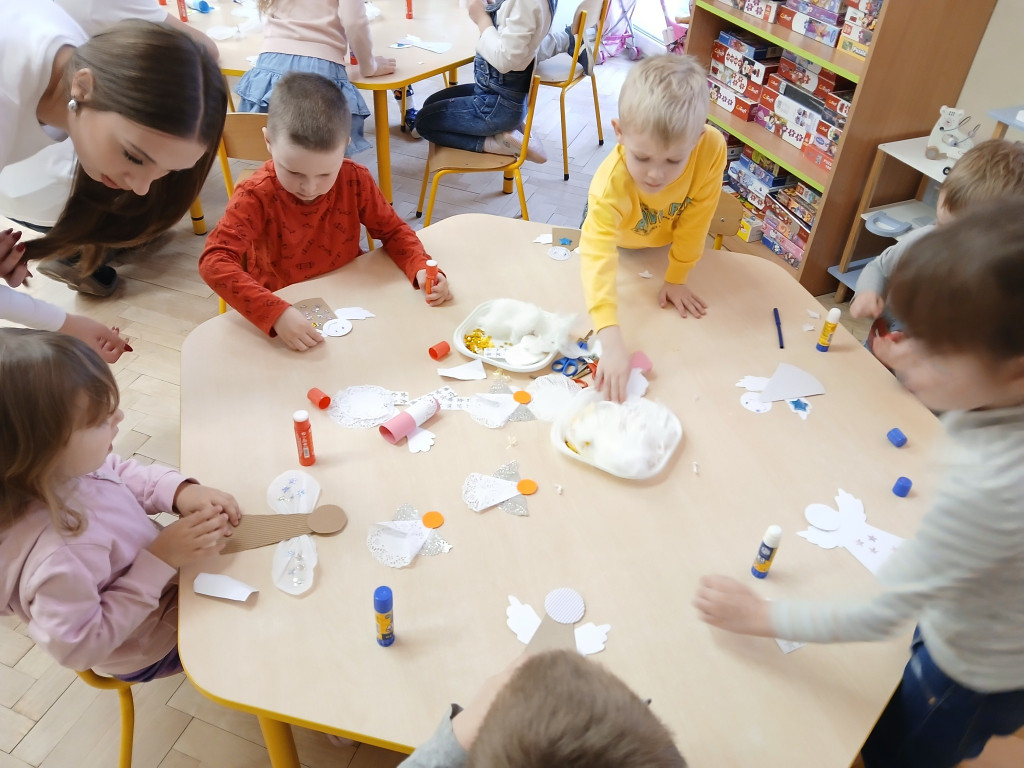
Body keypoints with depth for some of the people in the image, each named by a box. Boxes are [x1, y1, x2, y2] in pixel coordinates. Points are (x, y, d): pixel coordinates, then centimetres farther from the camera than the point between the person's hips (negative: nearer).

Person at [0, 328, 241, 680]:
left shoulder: (68, 467, -23)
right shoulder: (59, 555, -45)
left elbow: (123, 473, -2)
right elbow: (79, 647, -29)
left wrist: (181, 490, -21)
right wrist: (159, 562, -33)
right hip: (153, 647, -6)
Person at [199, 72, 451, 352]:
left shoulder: (355, 180, -10)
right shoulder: (256, 196, -18)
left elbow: (393, 231, 3)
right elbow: (215, 261, -27)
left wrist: (421, 268, -19)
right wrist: (276, 313, -42)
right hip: (283, 311, -3)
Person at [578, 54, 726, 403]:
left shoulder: (712, 148, -40)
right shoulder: (611, 182, -47)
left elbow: (695, 220, -26)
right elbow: (598, 257, -57)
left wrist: (676, 279, -16)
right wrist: (611, 342, -67)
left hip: (668, 242, 3)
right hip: (622, 242, -2)